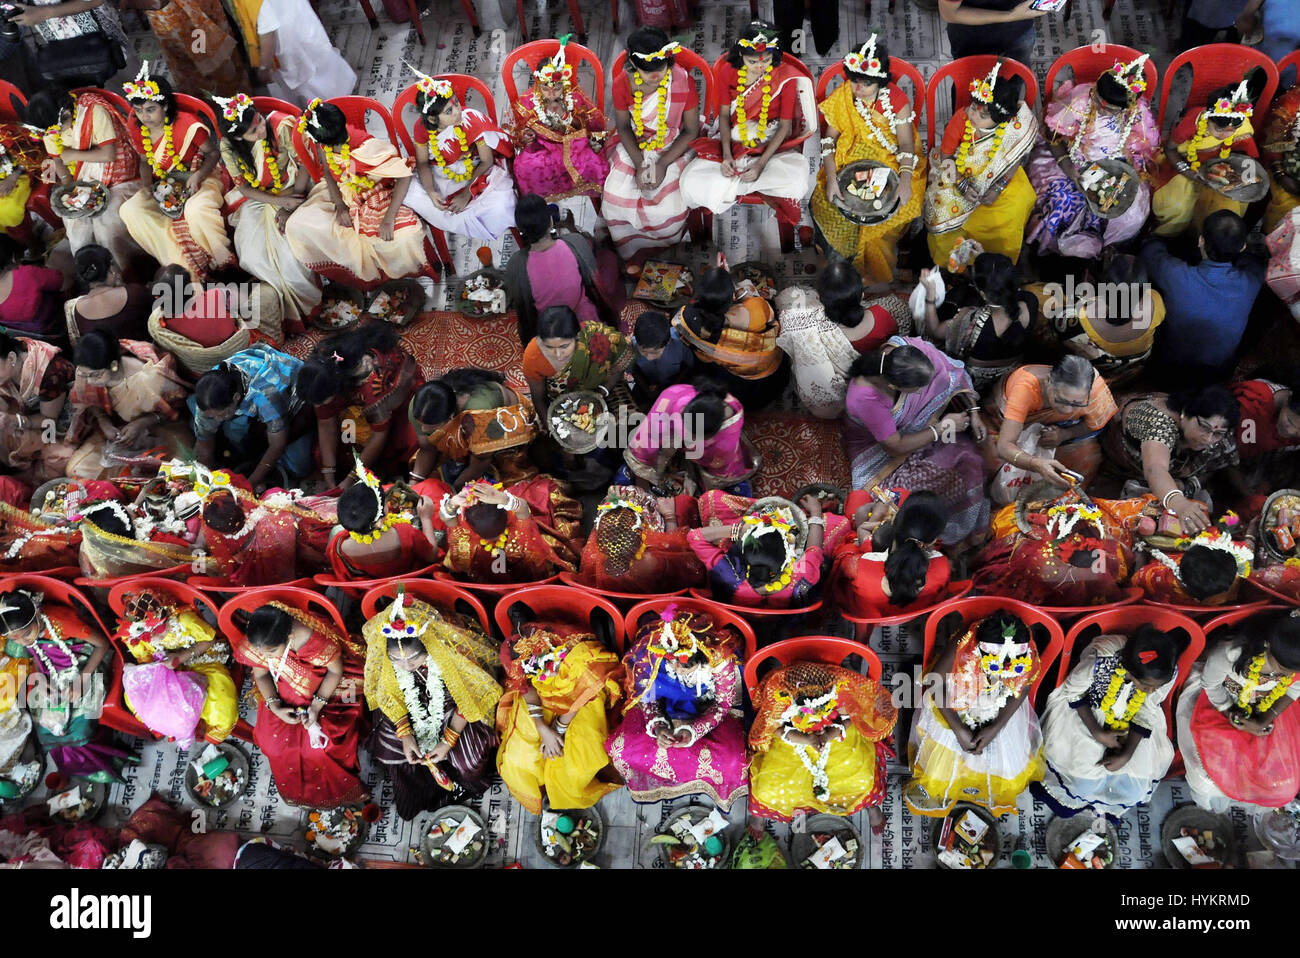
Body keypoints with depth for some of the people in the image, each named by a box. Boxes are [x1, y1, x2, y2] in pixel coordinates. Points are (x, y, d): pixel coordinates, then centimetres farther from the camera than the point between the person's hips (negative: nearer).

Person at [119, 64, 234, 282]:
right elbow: (145, 161, 12)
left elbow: (213, 153, -9)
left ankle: (221, 263, -16)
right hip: (163, 184, 7)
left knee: (196, 210, -40)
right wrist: (147, 185, -8)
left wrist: (198, 176, -25)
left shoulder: (188, 125, -21)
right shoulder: (137, 129, -4)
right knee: (129, 210, -14)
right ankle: (182, 264, -15)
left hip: (199, 178, -6)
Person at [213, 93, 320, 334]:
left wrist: (291, 205, -18)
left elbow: (306, 165, -13)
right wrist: (278, 202, -19)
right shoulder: (229, 147, -11)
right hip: (257, 199, 3)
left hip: (292, 192, -3)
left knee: (287, 248, -27)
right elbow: (243, 187, -4)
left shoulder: (281, 127, -21)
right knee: (252, 255, -18)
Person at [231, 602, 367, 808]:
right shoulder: (255, 642, -27)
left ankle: (333, 788, 18)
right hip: (284, 688, 4)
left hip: (322, 687, -4)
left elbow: (336, 670, -20)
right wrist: (274, 706, -20)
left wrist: (317, 705, -26)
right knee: (271, 741, -9)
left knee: (321, 744, -15)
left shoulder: (314, 640, -40)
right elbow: (261, 675, -6)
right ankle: (295, 785, 23)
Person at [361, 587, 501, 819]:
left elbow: (469, 698, -19)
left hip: (452, 708, -3)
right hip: (412, 705, 3)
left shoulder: (453, 649, -39)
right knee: (387, 749, -9)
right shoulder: (380, 650, -30)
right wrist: (405, 734, -16)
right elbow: (390, 695, -9)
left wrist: (448, 741, -20)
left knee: (469, 761, -17)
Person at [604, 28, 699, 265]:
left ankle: (662, 248, 14)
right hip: (635, 147, 2)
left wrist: (663, 164, -20)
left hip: (673, 148, -2)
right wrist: (639, 165, -15)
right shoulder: (622, 84, -15)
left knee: (669, 209, -22)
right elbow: (623, 127, -1)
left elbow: (691, 131, -11)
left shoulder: (684, 82, -21)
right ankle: (631, 253, 12)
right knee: (615, 201, -16)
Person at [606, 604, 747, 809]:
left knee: (731, 758, -24)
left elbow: (723, 703, -16)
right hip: (665, 706, 1)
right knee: (622, 749, -16)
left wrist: (693, 730, -29)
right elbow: (645, 693, -10)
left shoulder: (720, 657, -33)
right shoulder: (649, 649, -29)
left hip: (708, 707, -1)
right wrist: (656, 725, -27)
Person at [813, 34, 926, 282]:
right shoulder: (842, 97, -9)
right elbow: (829, 138, -9)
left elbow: (906, 144, -13)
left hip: (890, 162, -1)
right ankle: (840, 258, 3)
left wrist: (905, 180, -30)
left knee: (905, 204, -21)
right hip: (851, 160, 1)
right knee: (822, 203, -20)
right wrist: (831, 178, -25)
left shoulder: (897, 100, -13)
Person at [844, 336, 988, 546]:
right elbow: (896, 447, -25)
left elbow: (953, 374, -6)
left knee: (969, 458, -9)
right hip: (882, 457, -6)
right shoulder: (863, 399, -40)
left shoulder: (906, 349, -27)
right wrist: (941, 428, -18)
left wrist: (973, 412, -7)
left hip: (914, 430, 7)